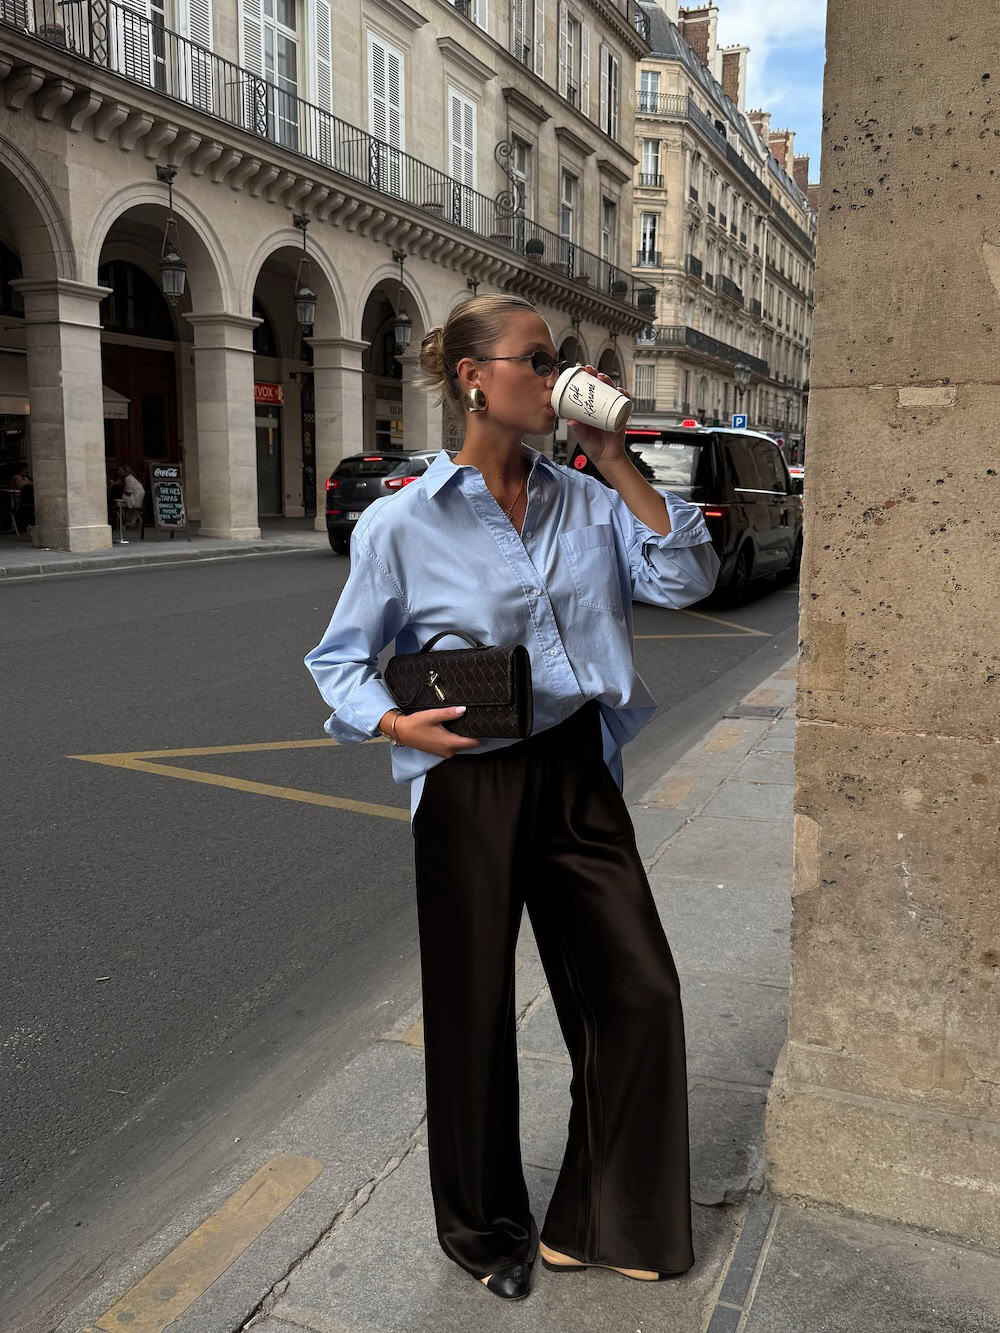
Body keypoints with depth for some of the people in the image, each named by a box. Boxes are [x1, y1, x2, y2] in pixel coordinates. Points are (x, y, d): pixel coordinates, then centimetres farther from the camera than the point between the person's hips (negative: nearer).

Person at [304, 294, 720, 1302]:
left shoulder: (585, 501, 5)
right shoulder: (404, 521, -8)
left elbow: (685, 578, -3)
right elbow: (340, 658, 0)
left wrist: (615, 465, -7)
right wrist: (396, 725, -19)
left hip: (577, 773, 5)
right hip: (471, 782, -4)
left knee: (640, 991, 8)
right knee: (475, 1013, 11)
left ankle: (600, 1220, 33)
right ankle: (483, 1229, 38)